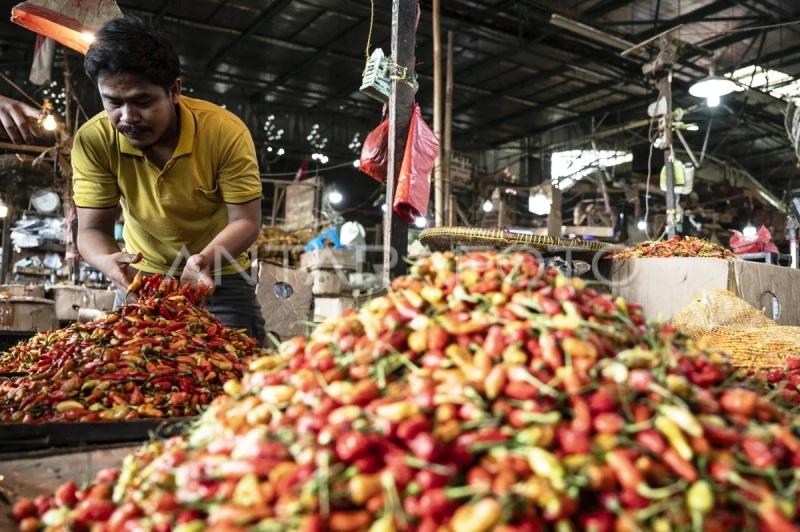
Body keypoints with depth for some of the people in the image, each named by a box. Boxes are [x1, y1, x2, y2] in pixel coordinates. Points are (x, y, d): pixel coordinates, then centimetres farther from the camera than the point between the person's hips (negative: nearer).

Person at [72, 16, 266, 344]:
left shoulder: (226, 133, -25)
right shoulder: (93, 141, -18)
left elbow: (245, 221, -21)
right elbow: (92, 229, -15)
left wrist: (205, 258, -41)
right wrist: (109, 262, -39)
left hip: (219, 274, -2)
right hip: (142, 274, 2)